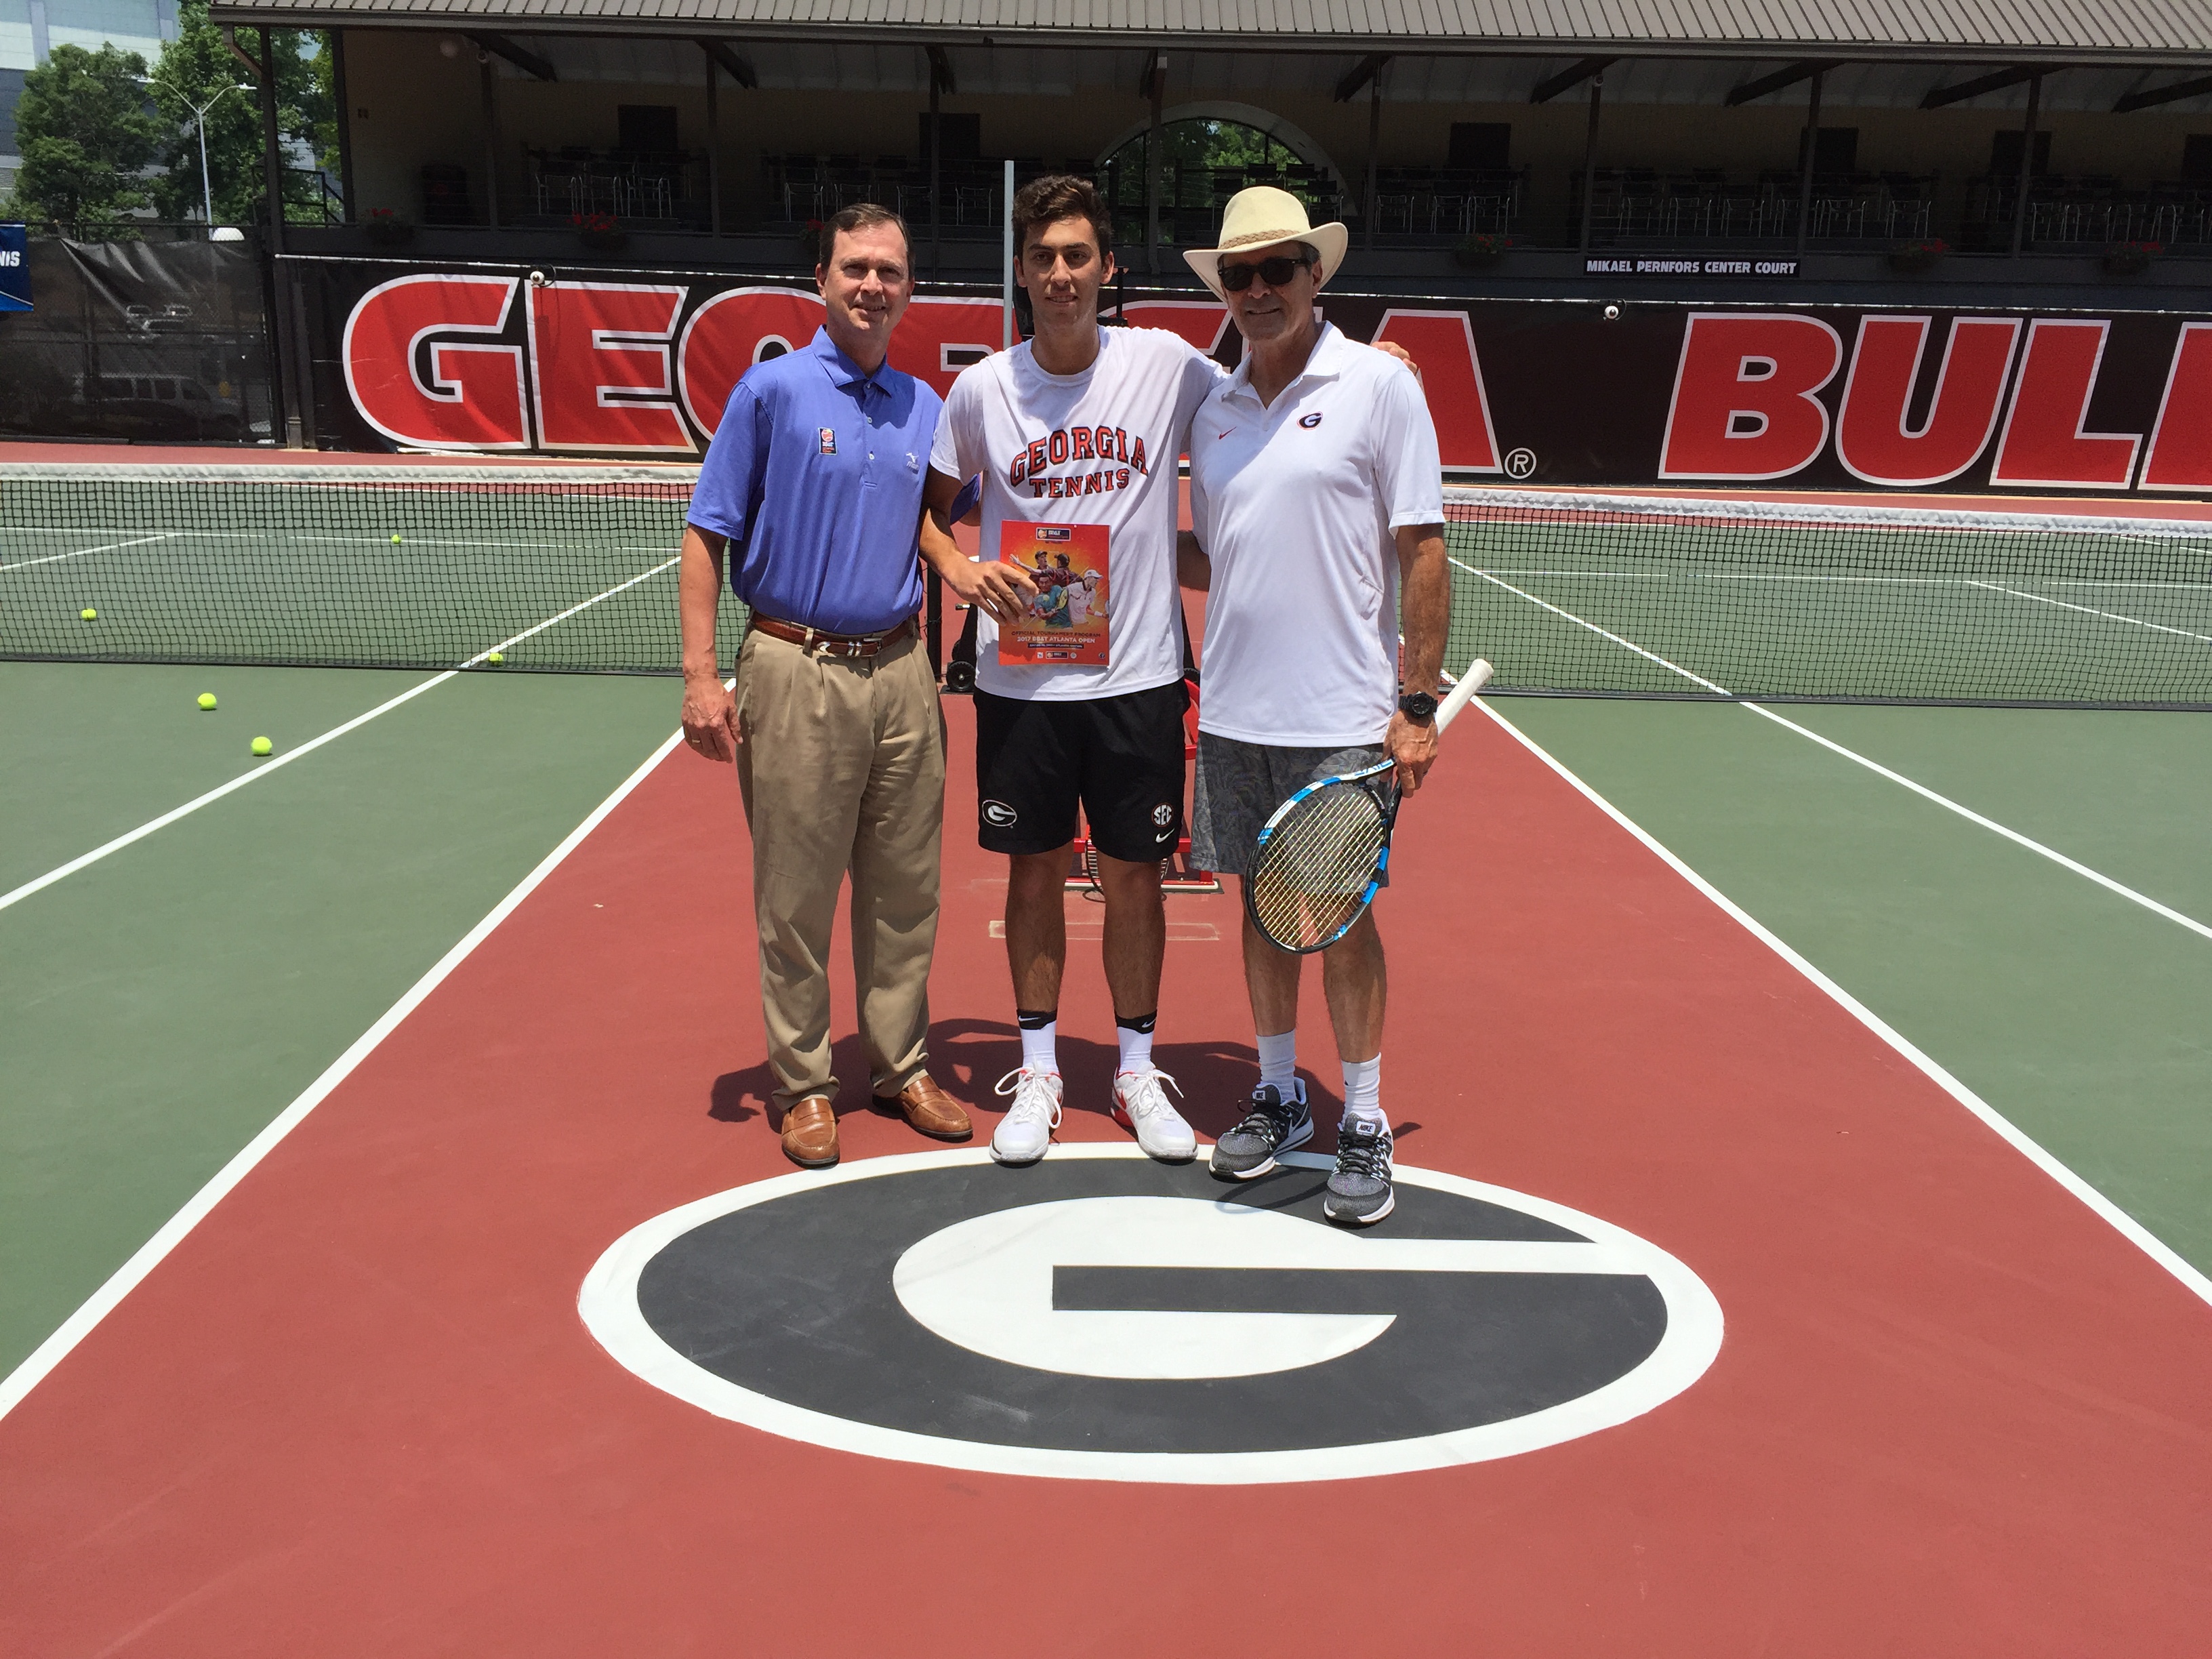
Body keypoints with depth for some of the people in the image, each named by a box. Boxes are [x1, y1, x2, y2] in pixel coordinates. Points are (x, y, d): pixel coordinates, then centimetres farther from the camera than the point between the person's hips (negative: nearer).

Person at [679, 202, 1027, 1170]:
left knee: (904, 891, 10)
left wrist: (971, 574, -3)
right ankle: (804, 1084, 20)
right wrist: (701, 674, -11)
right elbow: (707, 535, -3)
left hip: (901, 671, 4)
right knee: (795, 899, 4)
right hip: (796, 672, -4)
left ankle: (900, 1067, 25)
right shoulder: (772, 390, -2)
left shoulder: (925, 408, 10)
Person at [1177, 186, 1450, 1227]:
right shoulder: (1213, 411, 11)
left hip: (1342, 718, -5)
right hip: (1234, 713, 5)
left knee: (1344, 912, 2)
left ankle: (1364, 1128, 17)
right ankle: (1278, 1097, 29)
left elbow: (1422, 553, -7)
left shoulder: (1378, 386, -4)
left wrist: (1418, 705, -11)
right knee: (1263, 904, 13)